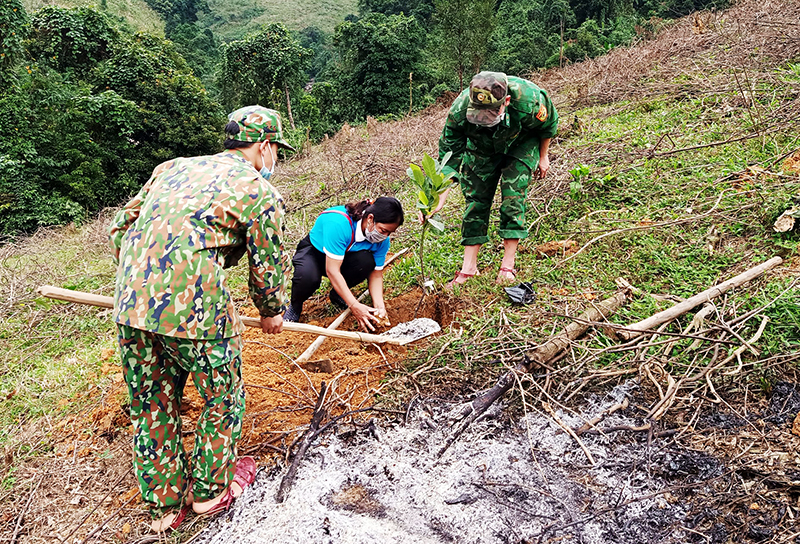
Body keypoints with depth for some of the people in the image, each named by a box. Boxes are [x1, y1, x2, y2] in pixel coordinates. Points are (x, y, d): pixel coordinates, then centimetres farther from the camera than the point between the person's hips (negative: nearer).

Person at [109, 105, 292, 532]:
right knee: (223, 397, 17)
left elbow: (119, 229, 20)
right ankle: (211, 489, 35)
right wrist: (271, 312, 25)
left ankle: (163, 504, 37)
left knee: (149, 406, 20)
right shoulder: (259, 191, 3)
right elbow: (269, 264, 7)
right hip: (196, 308, -6)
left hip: (130, 303, 7)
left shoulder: (173, 167, 20)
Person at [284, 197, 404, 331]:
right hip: (313, 251, -4)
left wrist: (379, 305, -29)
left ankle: (337, 294, 0)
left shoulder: (382, 239, -18)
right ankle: (295, 306, -4)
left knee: (366, 261, -30)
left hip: (344, 257, 5)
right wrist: (354, 306, -40)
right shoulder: (339, 223, -38)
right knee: (308, 276, -40)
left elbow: (376, 274, -12)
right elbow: (332, 270, -38)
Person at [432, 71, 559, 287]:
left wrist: (543, 157, -2)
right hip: (481, 148, 2)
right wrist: (438, 200, -38)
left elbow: (549, 124, -14)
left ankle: (508, 265, -6)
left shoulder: (528, 100, -40)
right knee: (475, 199, -4)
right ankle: (468, 267, 2)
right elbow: (449, 156, -29)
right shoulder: (459, 111, -37)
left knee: (513, 196, -16)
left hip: (521, 144, -2)